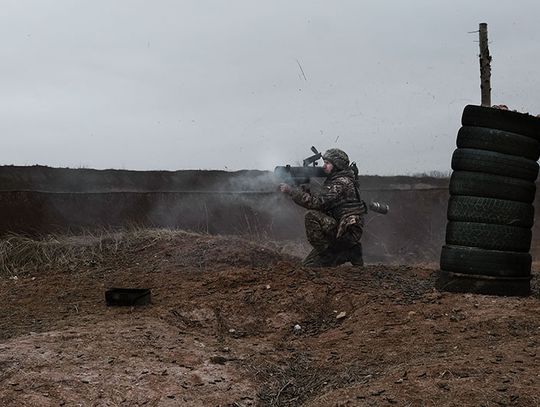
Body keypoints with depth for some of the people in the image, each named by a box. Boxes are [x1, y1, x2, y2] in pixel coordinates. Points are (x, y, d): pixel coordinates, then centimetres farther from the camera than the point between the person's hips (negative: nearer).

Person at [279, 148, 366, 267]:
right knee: (307, 265, 4)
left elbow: (317, 202, -23)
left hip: (347, 232, -9)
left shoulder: (341, 182, -13)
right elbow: (320, 203, 14)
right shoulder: (334, 180, 19)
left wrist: (291, 190, -20)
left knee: (312, 216, -27)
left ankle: (327, 253, -14)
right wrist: (304, 189, -1)